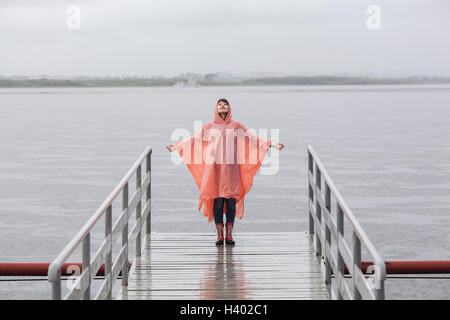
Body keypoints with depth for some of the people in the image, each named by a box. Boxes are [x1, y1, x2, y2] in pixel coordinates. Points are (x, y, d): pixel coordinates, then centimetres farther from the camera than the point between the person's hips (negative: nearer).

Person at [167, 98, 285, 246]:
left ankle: (229, 235, 5)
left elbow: (252, 138, 8)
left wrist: (271, 144, 2)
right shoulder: (209, 127, 11)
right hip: (215, 168, 0)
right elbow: (194, 140, 14)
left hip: (232, 168, 0)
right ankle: (219, 236, 3)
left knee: (231, 201, -2)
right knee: (217, 201, -3)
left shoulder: (237, 126, 11)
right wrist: (177, 146, 12)